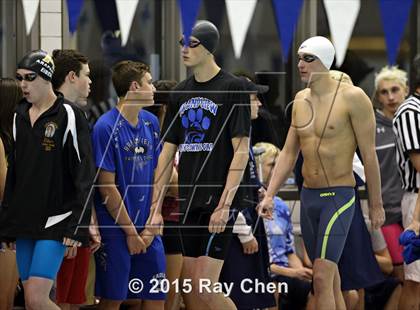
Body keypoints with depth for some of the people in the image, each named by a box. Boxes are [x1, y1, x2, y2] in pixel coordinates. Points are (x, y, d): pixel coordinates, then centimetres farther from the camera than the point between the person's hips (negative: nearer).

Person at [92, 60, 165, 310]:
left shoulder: (151, 122, 9)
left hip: (147, 229, 6)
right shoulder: (106, 127, -11)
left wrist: (150, 225, -1)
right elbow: (107, 187, -12)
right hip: (115, 229, -6)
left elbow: (157, 176, 9)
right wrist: (131, 232, -9)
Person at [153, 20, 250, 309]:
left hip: (217, 203, -7)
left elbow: (241, 150, -10)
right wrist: (156, 208, 9)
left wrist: (224, 204, -17)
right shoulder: (181, 93, 13)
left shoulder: (232, 88, -5)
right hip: (187, 204, 7)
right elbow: (168, 152, 15)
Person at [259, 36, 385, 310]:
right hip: (308, 196, 7)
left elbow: (369, 154, -9)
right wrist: (269, 195, 2)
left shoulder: (352, 97, -13)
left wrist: (376, 204, -6)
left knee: (322, 277, -17)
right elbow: (288, 154, 11)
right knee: (329, 276, 12)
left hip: (339, 197, -7)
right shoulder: (301, 100, 7)